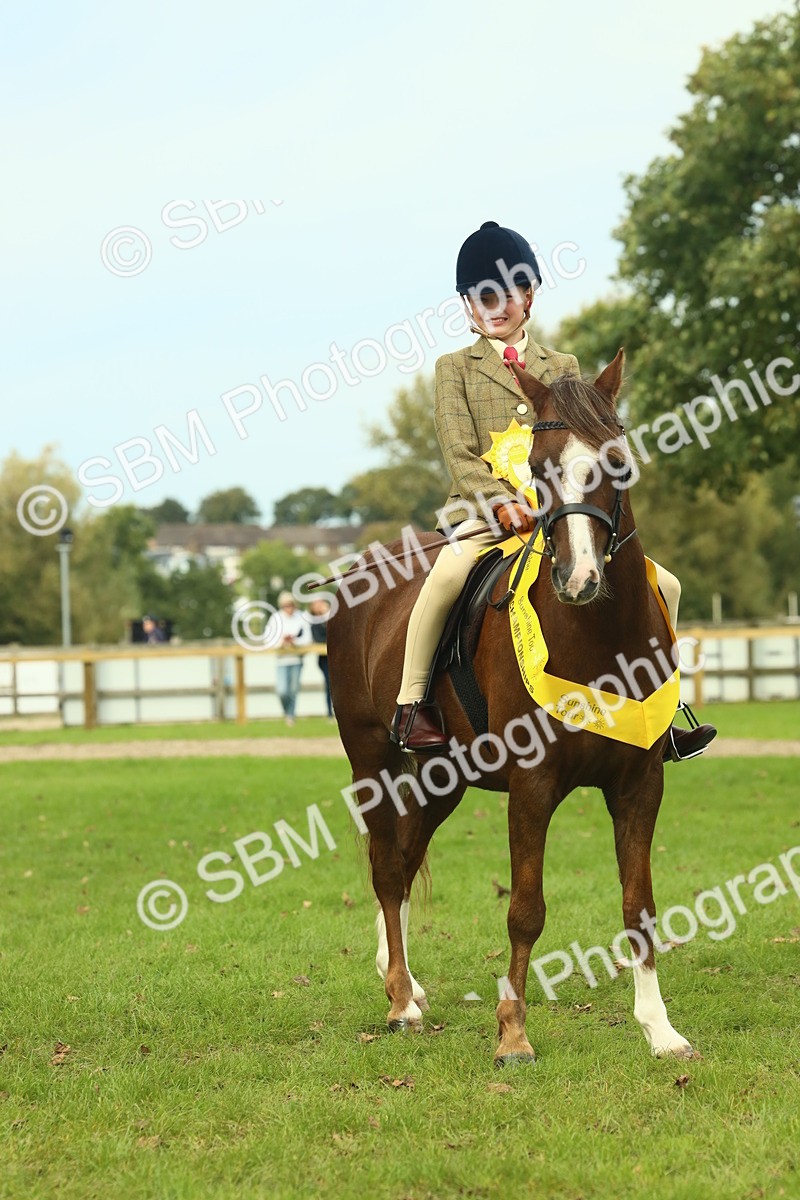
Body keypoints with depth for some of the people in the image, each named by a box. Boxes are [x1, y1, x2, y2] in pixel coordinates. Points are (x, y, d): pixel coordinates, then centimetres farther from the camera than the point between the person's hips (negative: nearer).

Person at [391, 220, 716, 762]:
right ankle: (410, 704, -24)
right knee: (447, 576, -38)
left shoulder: (564, 367, 19)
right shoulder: (455, 368, 9)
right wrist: (503, 503, -19)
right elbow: (459, 453, -2)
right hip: (484, 510, -4)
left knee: (664, 585, -4)